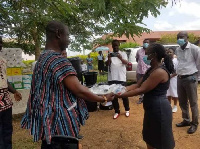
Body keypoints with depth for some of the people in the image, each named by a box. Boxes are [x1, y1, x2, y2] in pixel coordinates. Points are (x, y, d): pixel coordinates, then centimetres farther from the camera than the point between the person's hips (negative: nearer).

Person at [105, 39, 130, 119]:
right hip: (112, 78, 2)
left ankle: (127, 110, 24)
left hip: (121, 77, -2)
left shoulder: (123, 53, 4)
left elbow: (126, 62, -10)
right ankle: (117, 111, 19)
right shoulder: (109, 54, 9)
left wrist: (121, 58, -33)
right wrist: (109, 58, -26)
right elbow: (107, 64, -3)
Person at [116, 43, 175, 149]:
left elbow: (141, 90, -24)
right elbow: (137, 85, 8)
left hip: (159, 109, -10)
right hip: (152, 108, 10)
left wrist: (120, 95, -21)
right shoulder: (151, 70, 10)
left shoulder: (159, 72, -22)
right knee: (150, 138, 24)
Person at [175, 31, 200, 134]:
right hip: (180, 78, 7)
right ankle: (186, 120, 32)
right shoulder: (177, 50, 9)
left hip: (190, 78, -6)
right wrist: (178, 72, 13)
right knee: (182, 102, 16)